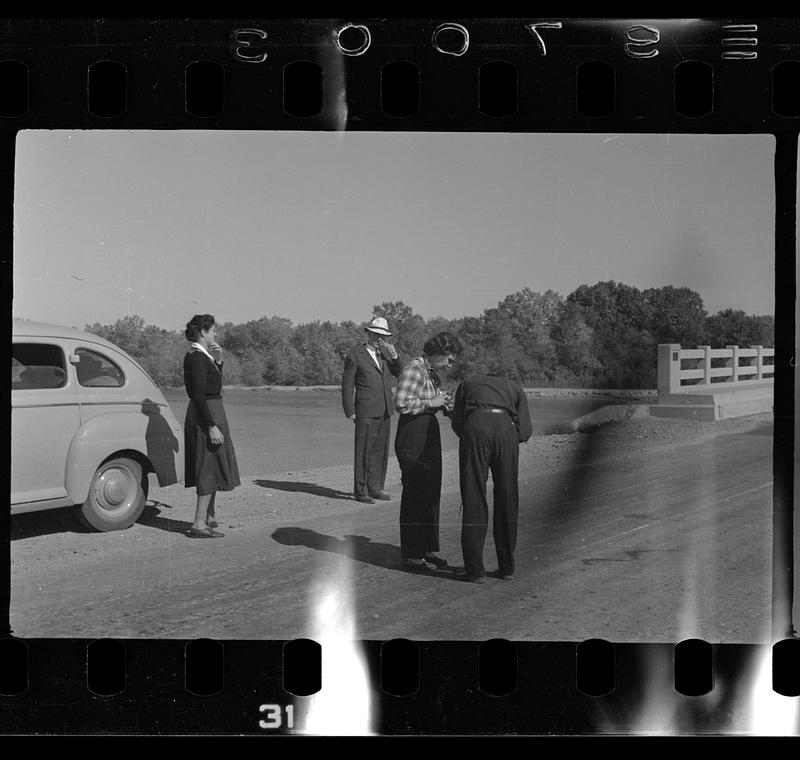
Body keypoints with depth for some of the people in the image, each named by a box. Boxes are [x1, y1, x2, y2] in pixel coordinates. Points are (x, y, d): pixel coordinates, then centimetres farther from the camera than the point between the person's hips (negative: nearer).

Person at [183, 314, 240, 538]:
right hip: (206, 416, -10)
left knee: (209, 468, 19)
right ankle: (199, 525, -1)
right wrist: (212, 426, -24)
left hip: (209, 414, 10)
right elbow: (199, 395, -23)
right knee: (210, 468, -5)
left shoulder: (199, 356, 12)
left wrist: (217, 361, 8)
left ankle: (208, 516, 32)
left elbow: (214, 385, 20)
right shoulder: (198, 358, -18)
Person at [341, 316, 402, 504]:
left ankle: (375, 488, 19)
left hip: (385, 411, 6)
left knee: (380, 450, 10)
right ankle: (360, 491, 3)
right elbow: (347, 385, -4)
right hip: (366, 412, -6)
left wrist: (394, 355, -6)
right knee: (363, 451, -3)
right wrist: (350, 411, -8)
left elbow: (399, 373, 11)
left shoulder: (385, 352, 12)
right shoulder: (355, 355, -5)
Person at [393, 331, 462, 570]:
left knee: (431, 494, 12)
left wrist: (444, 403, 7)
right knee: (415, 495, -5)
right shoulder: (414, 369, -14)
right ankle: (411, 553, 4)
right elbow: (401, 403, -24)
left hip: (430, 436, 10)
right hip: (412, 437, -10)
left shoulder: (433, 373, 15)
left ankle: (427, 549, 22)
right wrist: (431, 402, -18)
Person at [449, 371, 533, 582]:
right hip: (507, 430, 1)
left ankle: (474, 569, 5)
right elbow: (525, 431, 18)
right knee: (506, 503, 13)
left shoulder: (468, 383, 33)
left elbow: (457, 424, 19)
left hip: (476, 427, -1)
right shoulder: (514, 387, 33)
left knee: (474, 501, 5)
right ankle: (507, 567, 21)